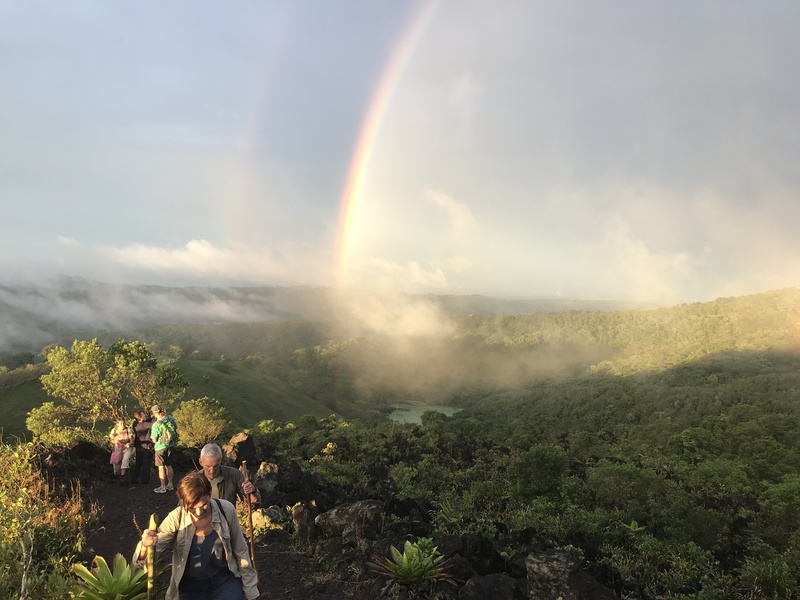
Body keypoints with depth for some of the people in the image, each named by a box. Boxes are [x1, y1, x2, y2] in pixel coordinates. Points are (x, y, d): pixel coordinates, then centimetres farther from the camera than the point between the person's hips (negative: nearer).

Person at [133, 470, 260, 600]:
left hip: (224, 580, -2)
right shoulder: (176, 518, -15)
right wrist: (145, 545, -41)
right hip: (189, 585, 3)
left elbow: (240, 551, -3)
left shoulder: (226, 510, -16)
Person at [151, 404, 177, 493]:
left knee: (161, 467, 6)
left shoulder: (156, 425, -23)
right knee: (169, 465, 17)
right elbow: (175, 427, 13)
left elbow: (154, 440, -16)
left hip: (160, 447, -6)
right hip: (170, 445, 6)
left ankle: (163, 487, 12)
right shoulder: (170, 418, -6)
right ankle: (170, 484, 26)